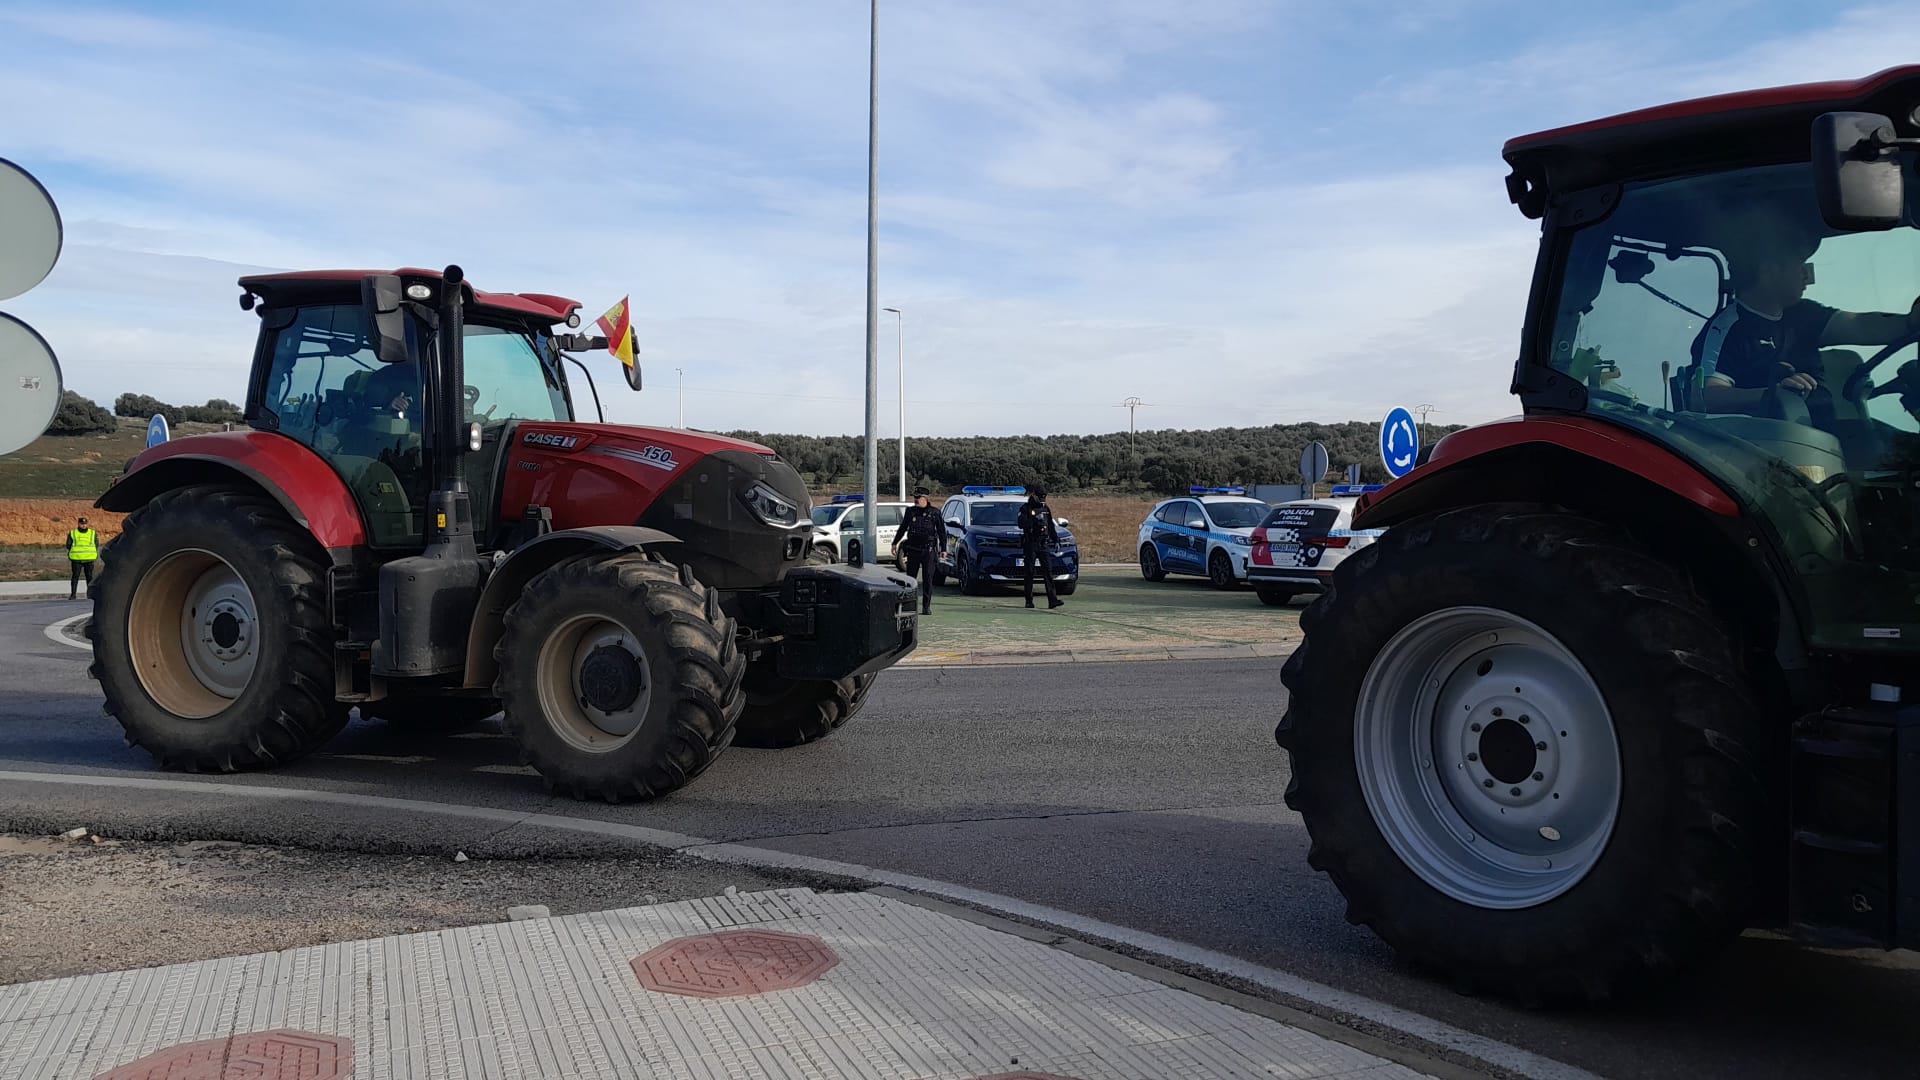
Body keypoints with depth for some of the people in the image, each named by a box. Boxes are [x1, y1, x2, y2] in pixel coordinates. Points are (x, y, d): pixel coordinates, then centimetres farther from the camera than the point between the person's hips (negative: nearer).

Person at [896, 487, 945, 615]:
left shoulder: (934, 513, 0)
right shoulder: (910, 511, 7)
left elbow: (942, 531, 5)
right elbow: (903, 528, 18)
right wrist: (895, 543, 19)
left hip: (928, 550, -2)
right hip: (913, 550, 2)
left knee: (928, 579, -2)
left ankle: (926, 607, 3)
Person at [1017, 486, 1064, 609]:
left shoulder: (1046, 508, 15)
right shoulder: (1025, 509, -1)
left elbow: (1051, 525, 23)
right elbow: (1021, 524, -16)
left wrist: (1056, 539, 19)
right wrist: (1035, 519, -25)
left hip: (1044, 544, 4)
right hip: (1030, 544, -4)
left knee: (1048, 571, -5)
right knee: (1029, 573, 0)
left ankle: (1052, 600, -12)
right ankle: (1029, 601, 7)